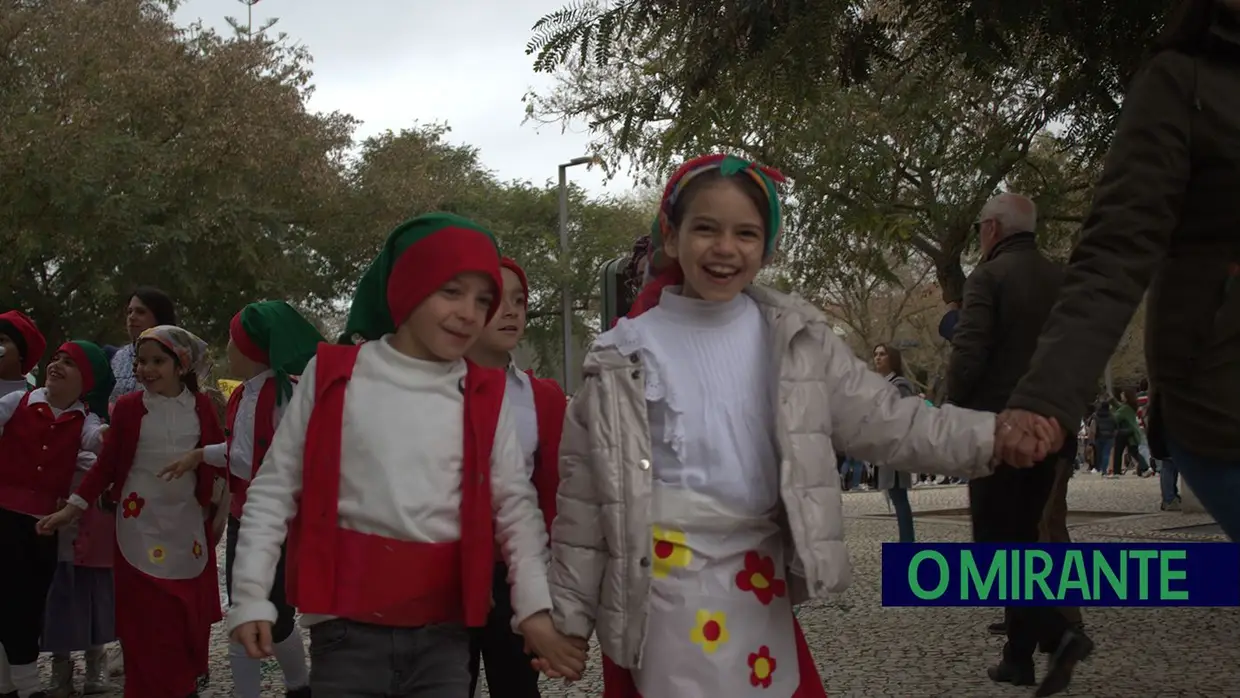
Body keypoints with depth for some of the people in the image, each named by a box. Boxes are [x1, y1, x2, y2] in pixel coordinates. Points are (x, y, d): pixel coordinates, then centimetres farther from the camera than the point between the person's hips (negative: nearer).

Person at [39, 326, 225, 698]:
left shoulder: (202, 407, 2)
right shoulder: (128, 407, -1)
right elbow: (107, 463, 2)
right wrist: (73, 508, -2)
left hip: (188, 523, 1)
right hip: (141, 523, -1)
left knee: (189, 610, 4)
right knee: (144, 615, -1)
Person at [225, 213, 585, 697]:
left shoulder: (487, 397, 4)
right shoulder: (333, 375, -1)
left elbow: (516, 505, 6)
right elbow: (274, 490, 3)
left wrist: (535, 606, -4)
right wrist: (250, 596, -2)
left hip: (444, 633, 2)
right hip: (348, 627, -2)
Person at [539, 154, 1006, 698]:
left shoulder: (795, 340, 3)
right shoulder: (624, 356, -3)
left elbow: (888, 421, 0)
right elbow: (585, 496, -1)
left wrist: (994, 437, -14)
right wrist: (569, 617, 1)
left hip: (759, 581, 2)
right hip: (656, 587, -2)